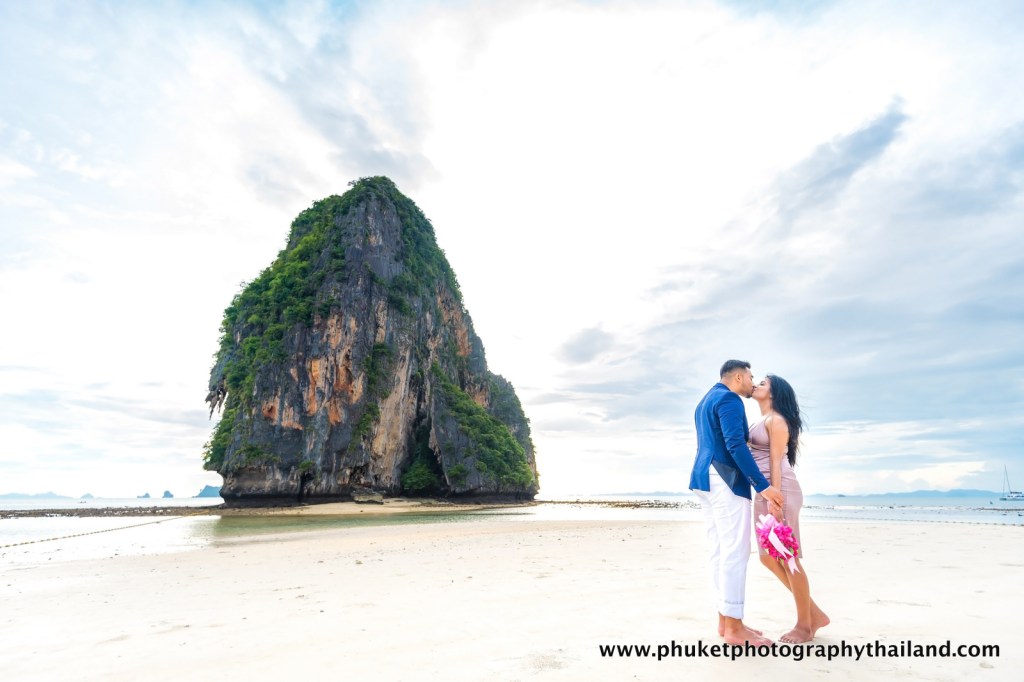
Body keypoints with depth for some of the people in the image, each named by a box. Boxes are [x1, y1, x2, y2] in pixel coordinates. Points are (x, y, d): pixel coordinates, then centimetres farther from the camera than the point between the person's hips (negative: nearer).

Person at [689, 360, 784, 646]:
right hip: (725, 479, -10)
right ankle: (734, 627, -4)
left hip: (705, 478, 10)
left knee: (720, 551, 10)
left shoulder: (705, 401, 22)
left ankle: (725, 619, 14)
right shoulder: (730, 399, -8)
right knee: (735, 551, -7)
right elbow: (735, 445, -19)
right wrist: (763, 485, -19)